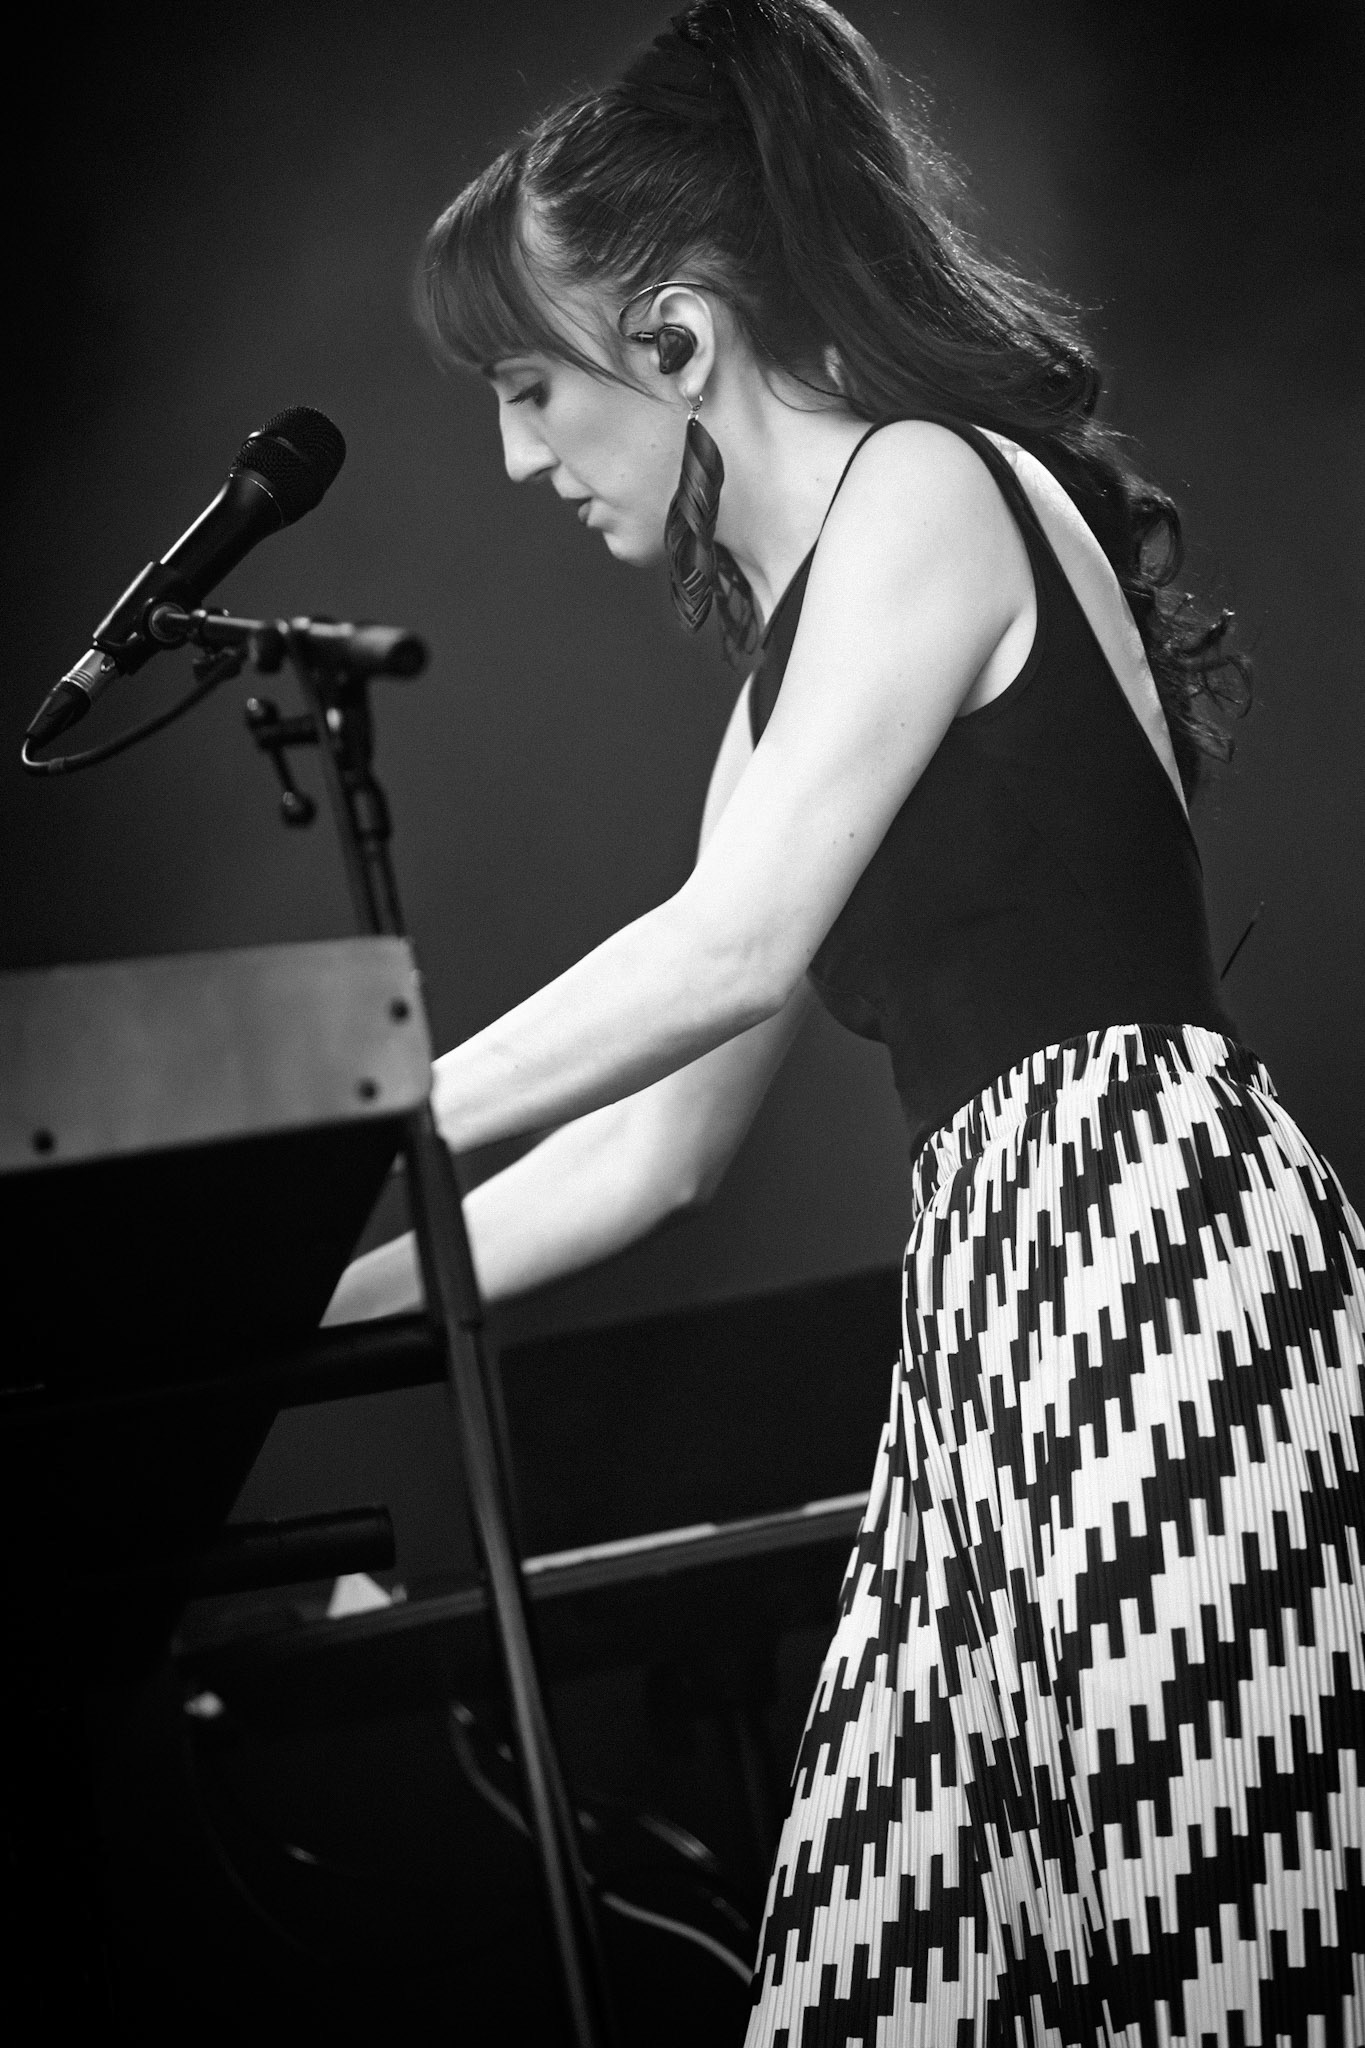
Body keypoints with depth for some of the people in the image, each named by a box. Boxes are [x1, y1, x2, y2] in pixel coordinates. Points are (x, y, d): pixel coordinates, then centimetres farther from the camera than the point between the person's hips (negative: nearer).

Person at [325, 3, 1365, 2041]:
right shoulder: (794, 664, 24)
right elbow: (659, 1146, 26)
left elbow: (738, 946, -14)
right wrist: (327, 1297, 22)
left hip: (1152, 1250, -9)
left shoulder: (929, 487, -2)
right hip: (1007, 1311, 9)